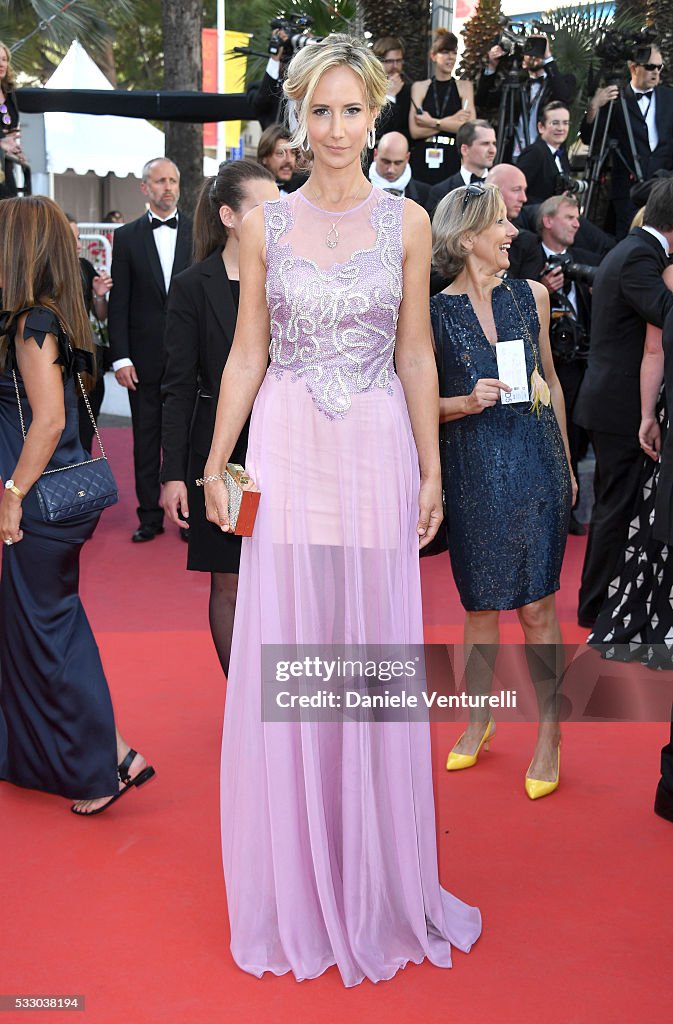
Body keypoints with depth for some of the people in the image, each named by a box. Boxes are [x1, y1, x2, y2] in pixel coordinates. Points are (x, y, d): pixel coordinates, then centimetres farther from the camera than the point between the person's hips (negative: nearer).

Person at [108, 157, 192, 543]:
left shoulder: (198, 232, 4)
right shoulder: (127, 236, 4)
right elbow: (119, 303, 2)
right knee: (146, 438, 7)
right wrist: (121, 357, -5)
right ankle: (150, 515, 16)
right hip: (144, 357, 1)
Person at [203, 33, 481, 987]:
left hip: (377, 455, 0)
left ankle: (376, 878, 25)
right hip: (287, 454, 0)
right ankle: (296, 884, 22)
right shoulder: (265, 223, 4)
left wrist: (432, 470, 3)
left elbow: (417, 354, 6)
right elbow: (247, 353, 6)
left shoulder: (407, 221, 4)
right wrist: (216, 463, 2)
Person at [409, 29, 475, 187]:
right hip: (422, 160, 0)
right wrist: (452, 120, -4)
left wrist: (433, 122, -4)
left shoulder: (464, 86, 10)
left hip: (453, 160, 0)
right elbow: (415, 131, -2)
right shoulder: (419, 87, 9)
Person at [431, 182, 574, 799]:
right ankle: (478, 720, 30)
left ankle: (550, 736, 15)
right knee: (481, 606, 11)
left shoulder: (531, 296, 5)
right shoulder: (435, 312, -3)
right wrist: (467, 403, -18)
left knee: (536, 605, 3)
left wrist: (566, 463, 13)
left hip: (536, 466, 1)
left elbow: (551, 381, 13)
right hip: (472, 472, -1)